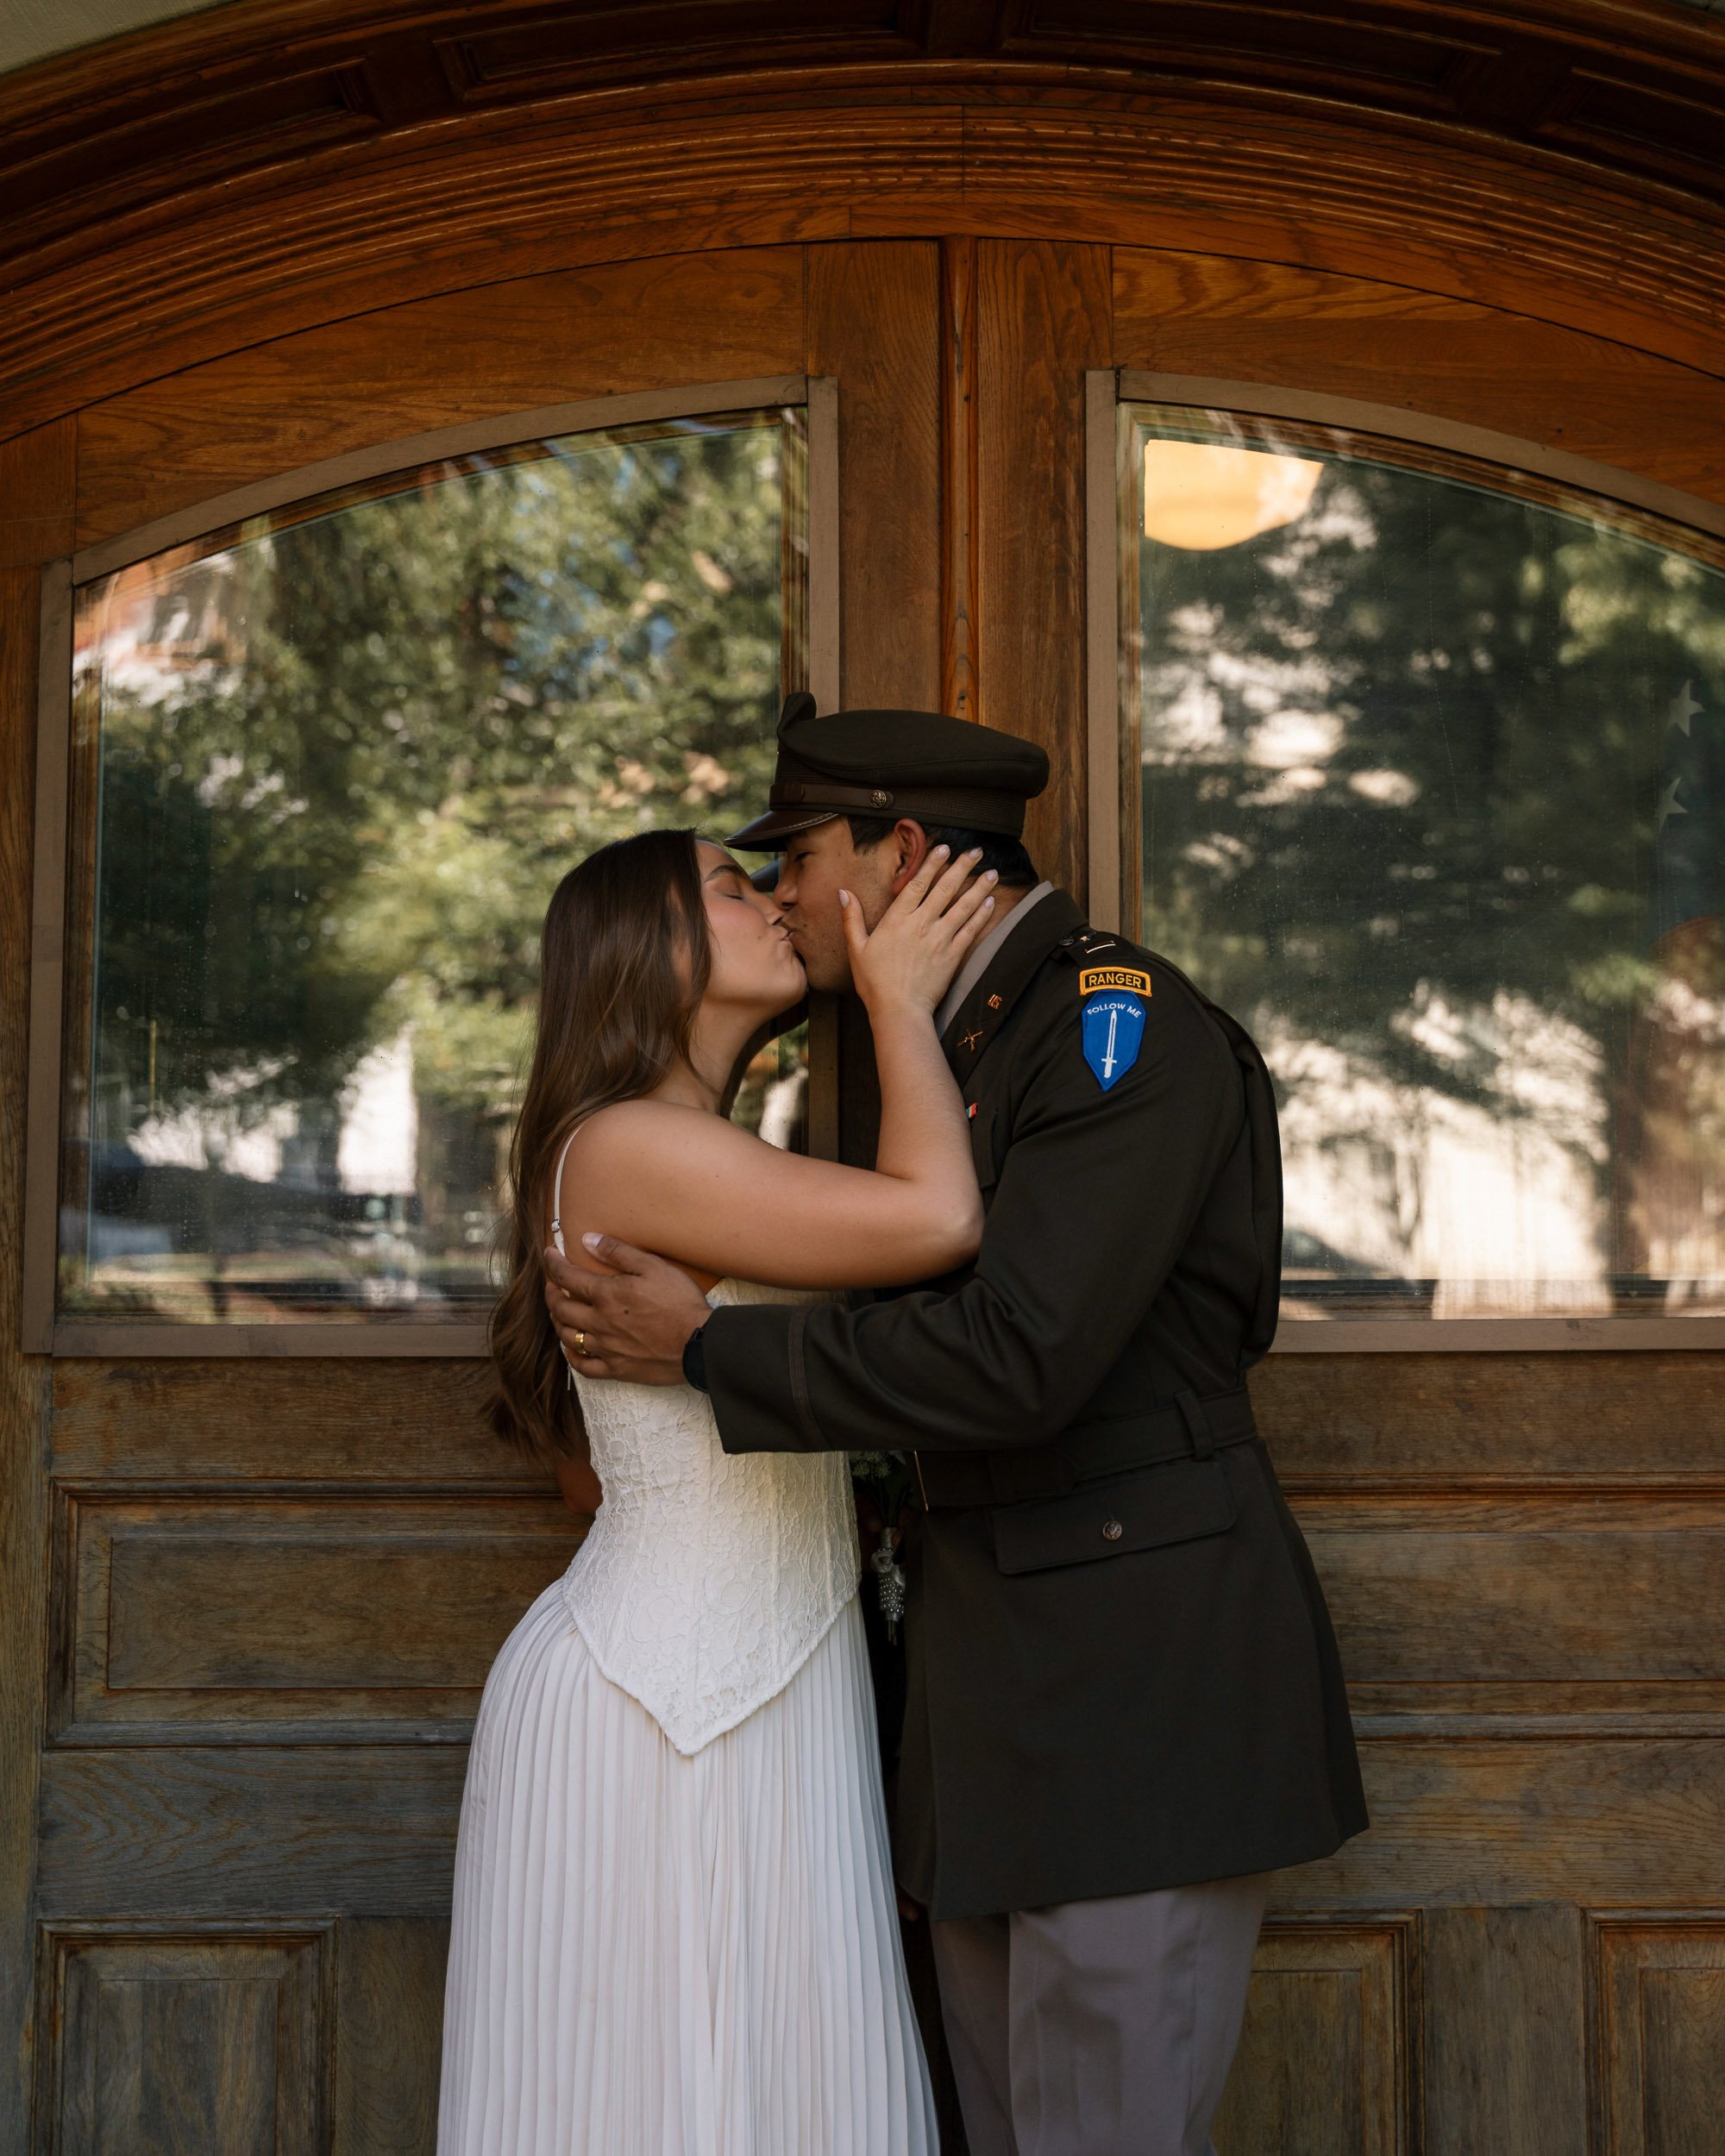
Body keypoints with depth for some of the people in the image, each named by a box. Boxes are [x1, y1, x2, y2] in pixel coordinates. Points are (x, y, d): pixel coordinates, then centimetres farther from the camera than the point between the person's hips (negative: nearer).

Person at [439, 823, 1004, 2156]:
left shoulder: (719, 1165, 18)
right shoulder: (623, 1146, -15)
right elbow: (935, 1219, -24)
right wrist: (900, 998, -8)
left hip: (771, 1689, 10)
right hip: (660, 1701, -10)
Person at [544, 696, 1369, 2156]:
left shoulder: (1123, 1015, -14)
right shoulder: (964, 1048, 17)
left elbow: (1017, 1358, -24)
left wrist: (707, 1351, -14)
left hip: (1133, 1678, -9)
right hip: (1005, 1689, 9)